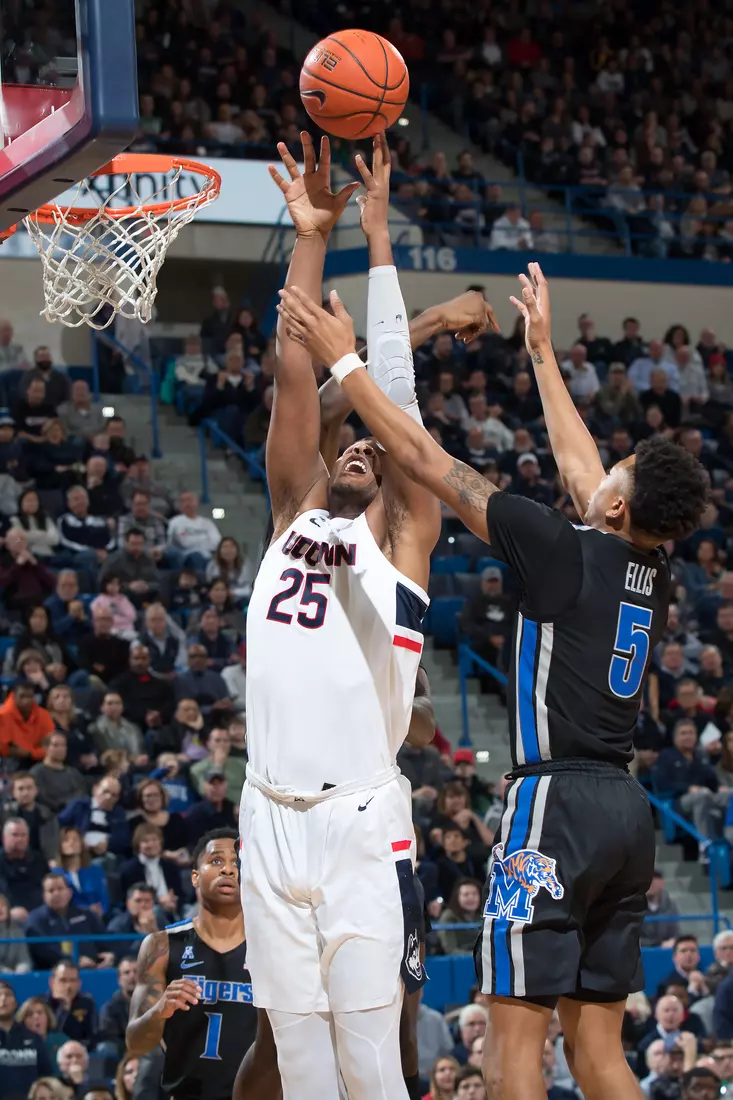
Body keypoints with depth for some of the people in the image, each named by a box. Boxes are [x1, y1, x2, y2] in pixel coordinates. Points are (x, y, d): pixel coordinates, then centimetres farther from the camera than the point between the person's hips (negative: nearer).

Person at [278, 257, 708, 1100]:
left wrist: (343, 361, 3)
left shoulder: (565, 552, -9)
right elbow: (576, 462, 27)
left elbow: (425, 460, -5)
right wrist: (541, 348, 38)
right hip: (626, 810, 8)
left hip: (557, 802, -8)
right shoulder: (654, 577, 10)